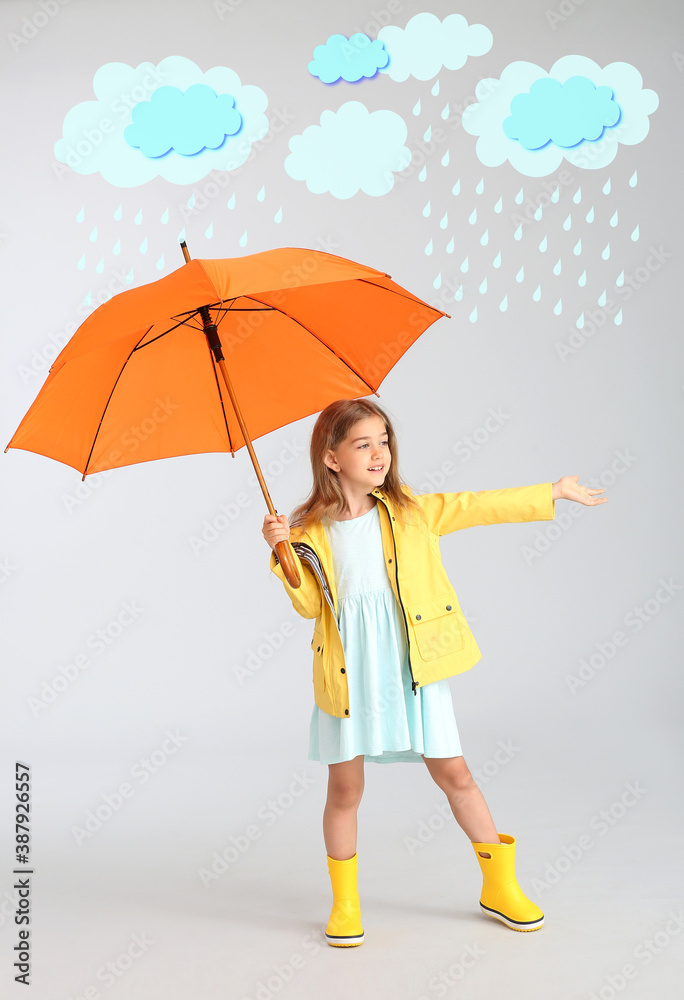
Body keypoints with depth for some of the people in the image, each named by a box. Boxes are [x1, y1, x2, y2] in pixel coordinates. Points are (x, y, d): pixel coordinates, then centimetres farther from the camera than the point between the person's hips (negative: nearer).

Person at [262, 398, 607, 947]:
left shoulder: (412, 511, 3)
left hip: (415, 665, 1)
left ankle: (500, 884, 28)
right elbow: (309, 604, -2)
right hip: (351, 672, -1)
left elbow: (478, 506, 9)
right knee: (345, 788, 5)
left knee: (454, 774, 8)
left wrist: (555, 491, 15)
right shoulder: (311, 531, -1)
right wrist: (283, 552, -15)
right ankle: (345, 901, 27)